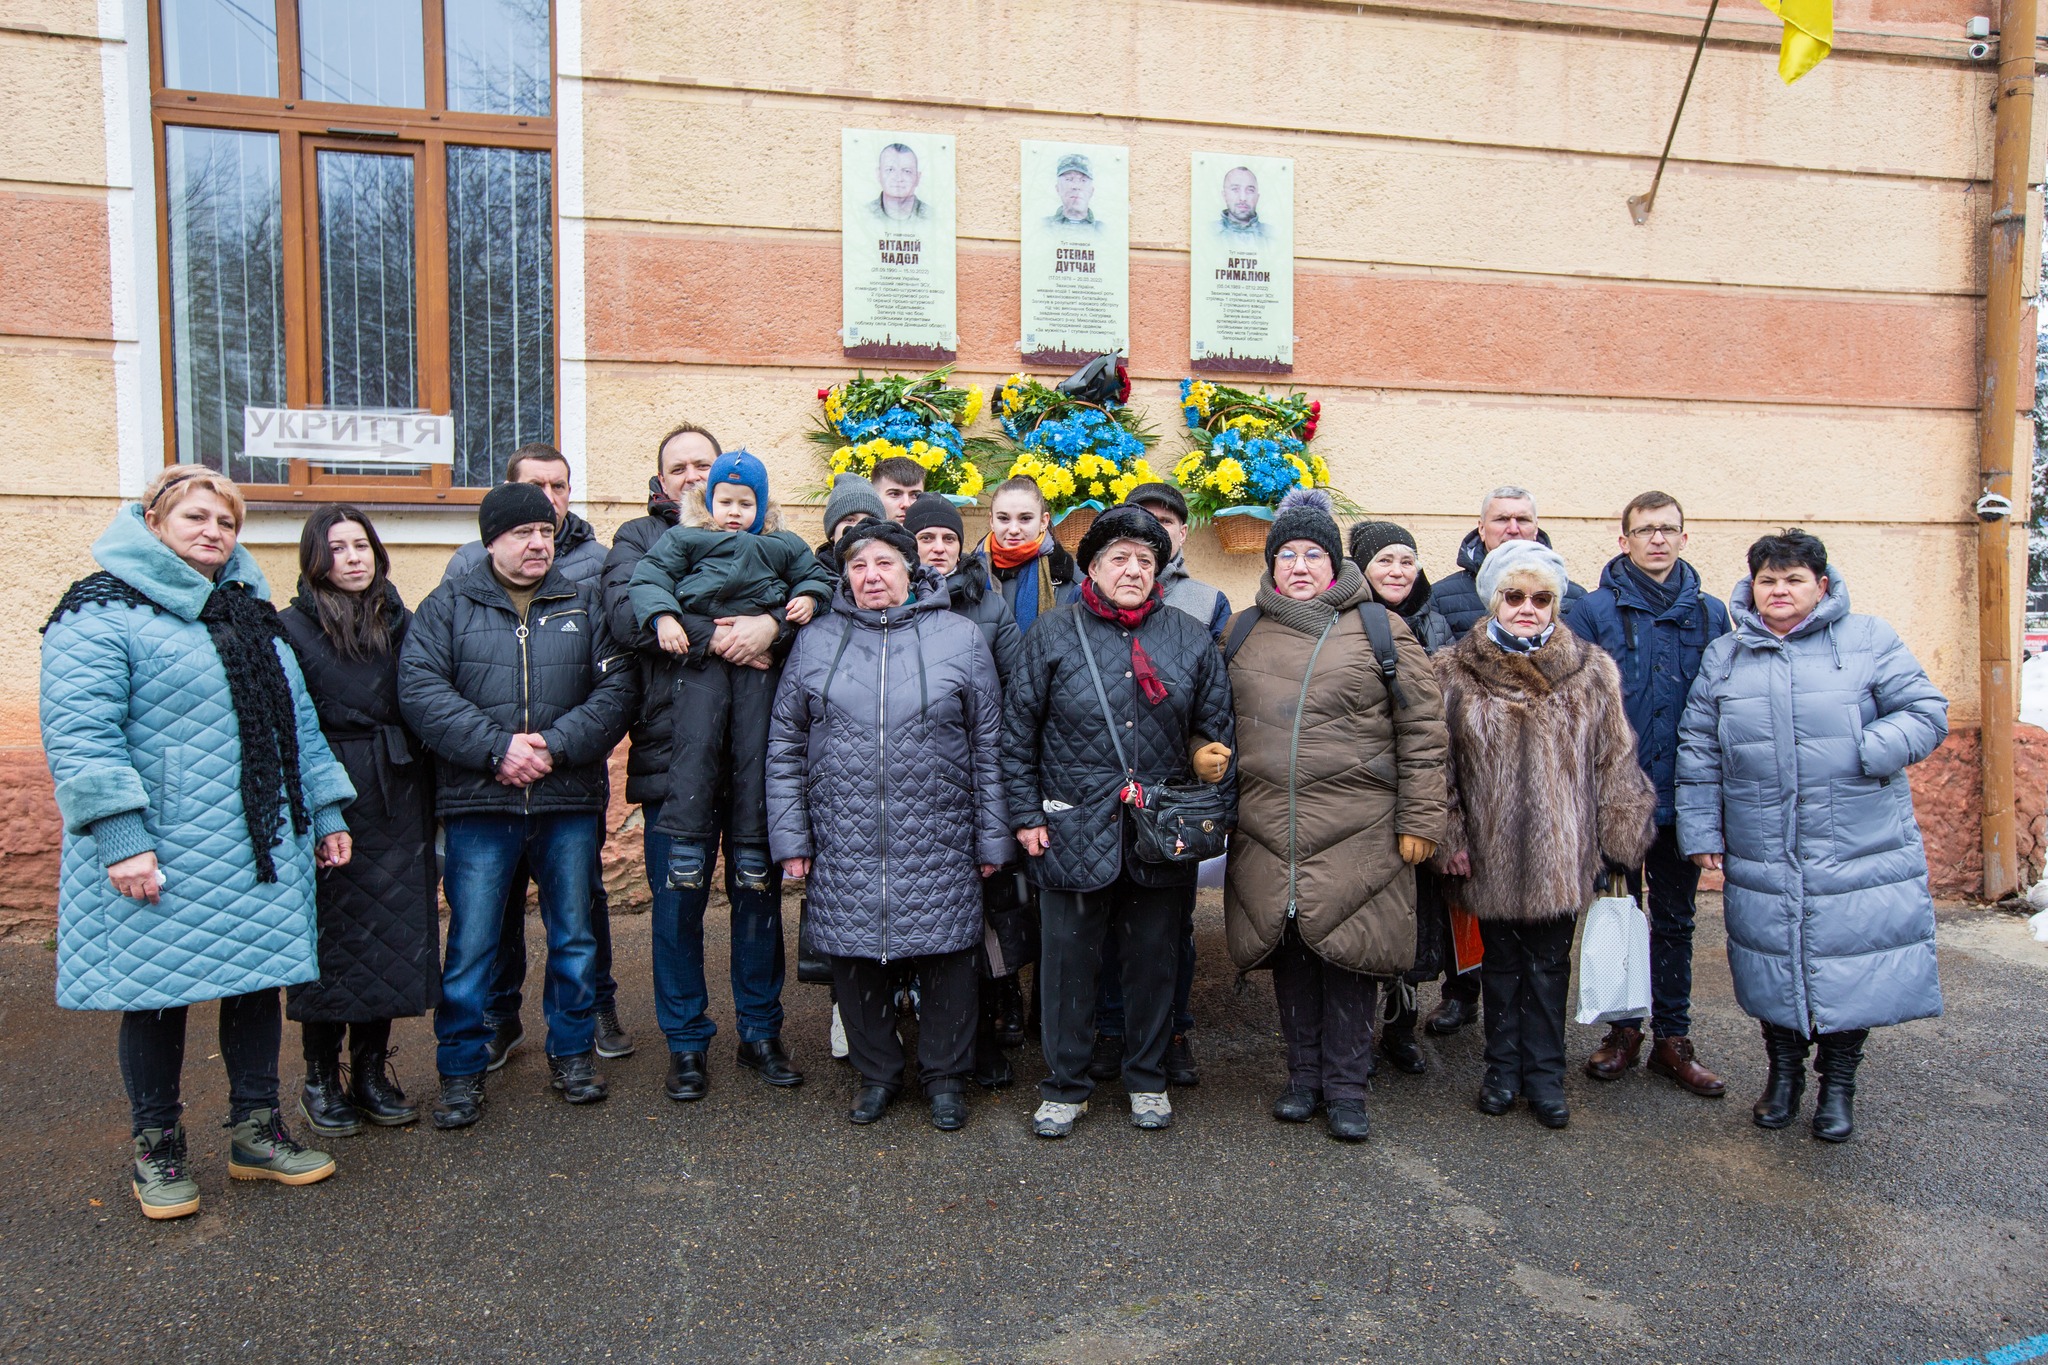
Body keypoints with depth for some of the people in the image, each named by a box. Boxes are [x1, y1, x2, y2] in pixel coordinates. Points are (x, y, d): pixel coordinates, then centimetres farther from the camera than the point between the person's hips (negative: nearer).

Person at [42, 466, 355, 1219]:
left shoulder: (250, 612, 16)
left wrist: (326, 813, 15)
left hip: (259, 855, 6)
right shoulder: (102, 611, -6)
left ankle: (256, 1132, 26)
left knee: (258, 982, 11)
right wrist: (120, 838, -21)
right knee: (157, 994, 7)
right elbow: (80, 735, -15)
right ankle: (157, 1150, 24)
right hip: (156, 860, -6)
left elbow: (297, 721, 19)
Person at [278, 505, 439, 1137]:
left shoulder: (402, 623, 10)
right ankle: (321, 1077, 17)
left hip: (397, 806, 3)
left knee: (392, 934, 6)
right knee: (328, 933, 3)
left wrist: (429, 798, 5)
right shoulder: (290, 629, 0)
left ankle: (372, 1069, 20)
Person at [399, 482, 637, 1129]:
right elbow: (420, 689, -7)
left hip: (571, 805, 2)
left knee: (574, 937, 11)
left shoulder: (586, 605, 9)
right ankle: (462, 1069, 20)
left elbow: (617, 689, -2)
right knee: (470, 944, 4)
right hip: (478, 807, -1)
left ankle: (573, 1051, 28)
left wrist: (555, 745, -15)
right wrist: (496, 747, -17)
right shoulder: (448, 606, 6)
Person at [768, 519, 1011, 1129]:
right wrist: (790, 837, 3)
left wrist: (993, 838, 1)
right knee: (854, 961, 9)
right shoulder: (815, 643, 7)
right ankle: (876, 1073, 30)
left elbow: (989, 746, 3)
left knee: (947, 959, 6)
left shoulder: (961, 638, 2)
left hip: (938, 845, -1)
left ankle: (945, 1077, 26)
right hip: (843, 846, 2)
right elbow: (785, 747, 9)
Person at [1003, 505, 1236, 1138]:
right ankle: (1065, 1086, 24)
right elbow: (1018, 730, 1)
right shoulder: (1054, 633, 0)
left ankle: (1148, 1079, 31)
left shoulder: (1189, 638, 6)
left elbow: (1216, 729, 11)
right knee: (1068, 958, 7)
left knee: (1154, 959, 13)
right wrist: (1025, 814, -4)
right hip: (1073, 830, -1)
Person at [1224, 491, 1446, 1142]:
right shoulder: (1244, 635, 10)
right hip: (1267, 836, 3)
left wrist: (1419, 819, -4)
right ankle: (1303, 1075, 28)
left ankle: (1346, 1086, 19)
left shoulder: (1380, 629, 1)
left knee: (1347, 953, 3)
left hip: (1356, 836, -3)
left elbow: (1422, 729, 0)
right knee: (1290, 955, 11)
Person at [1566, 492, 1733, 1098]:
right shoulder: (1594, 610, -3)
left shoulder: (1710, 613, 6)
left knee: (1674, 920, 12)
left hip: (1683, 797, 3)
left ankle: (1672, 1038, 22)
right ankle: (1622, 1030, 23)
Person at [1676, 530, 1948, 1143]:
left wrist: (1867, 751, -20)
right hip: (1760, 857, 2)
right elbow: (1698, 751, 9)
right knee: (1773, 967, 11)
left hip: (1860, 851, -2)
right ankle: (1782, 1072, 31)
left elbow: (1926, 714, -2)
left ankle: (1838, 1084, 24)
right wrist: (1701, 830, 4)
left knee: (1854, 966, 4)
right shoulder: (1723, 657, 8)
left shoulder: (1869, 640, 2)